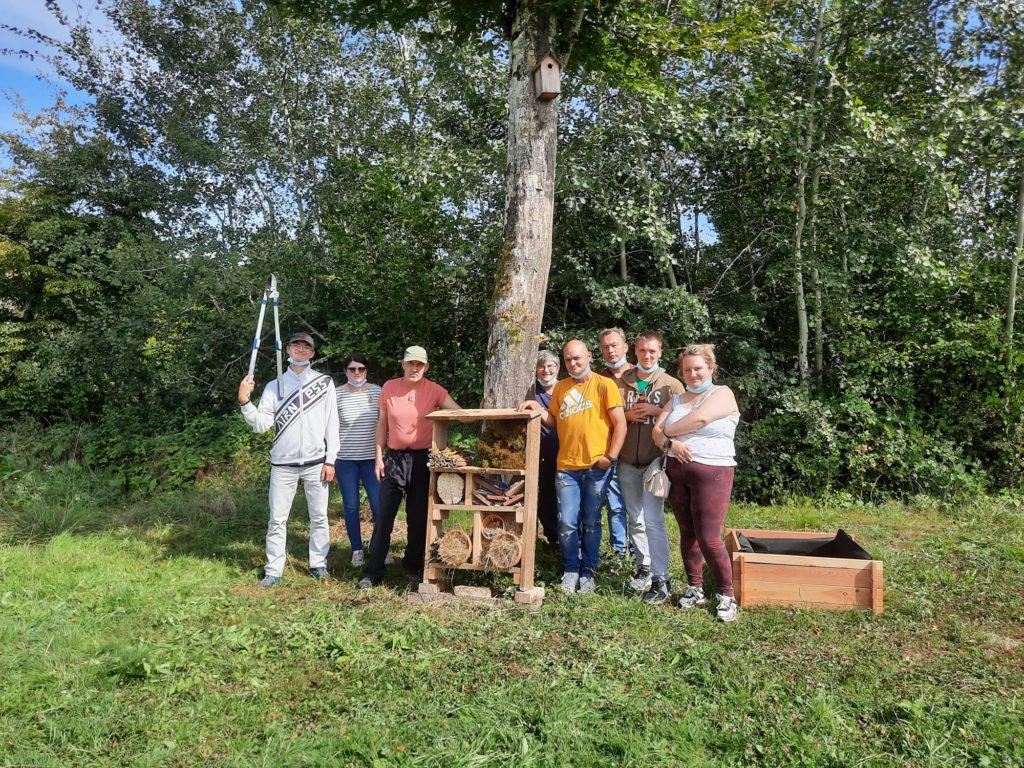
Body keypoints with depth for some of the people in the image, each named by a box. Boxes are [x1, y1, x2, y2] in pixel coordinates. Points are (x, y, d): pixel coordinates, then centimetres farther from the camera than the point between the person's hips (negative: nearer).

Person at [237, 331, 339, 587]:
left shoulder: (325, 383, 3)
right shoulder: (274, 386, 5)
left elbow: (332, 424, 2)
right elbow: (261, 424, -1)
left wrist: (330, 460, -3)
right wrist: (245, 402, -18)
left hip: (316, 463, 0)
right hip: (283, 464, 1)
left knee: (319, 516, 7)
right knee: (277, 518, 4)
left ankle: (318, 564, 19)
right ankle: (273, 570, 12)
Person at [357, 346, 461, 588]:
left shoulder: (434, 390, -5)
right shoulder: (389, 388, -1)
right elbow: (382, 424, 5)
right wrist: (379, 456, 1)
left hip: (422, 459, 0)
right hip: (394, 458, 1)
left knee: (419, 517, 8)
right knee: (384, 516, 1)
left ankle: (412, 565, 26)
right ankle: (374, 571, 9)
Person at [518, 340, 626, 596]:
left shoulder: (604, 385, -2)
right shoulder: (560, 387, 12)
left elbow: (620, 424, -5)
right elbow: (554, 422, 16)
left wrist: (611, 457, -12)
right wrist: (538, 408, -2)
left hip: (596, 466, -3)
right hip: (566, 466, 3)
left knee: (590, 522, 7)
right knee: (567, 523, 1)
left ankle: (589, 571, 22)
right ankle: (571, 570, 19)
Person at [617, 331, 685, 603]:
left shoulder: (672, 385, -1)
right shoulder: (623, 382, 7)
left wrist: (657, 411, -16)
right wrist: (628, 416, -8)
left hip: (655, 462, -4)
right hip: (627, 462, 4)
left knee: (653, 520, -9)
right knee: (635, 519, 14)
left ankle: (661, 579, 0)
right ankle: (644, 567, 28)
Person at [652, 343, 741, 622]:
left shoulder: (722, 394, -3)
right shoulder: (676, 400, 14)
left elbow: (699, 418, -19)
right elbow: (657, 430, 4)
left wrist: (669, 431, -5)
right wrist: (670, 443, -18)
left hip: (711, 474, -6)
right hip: (677, 472, 6)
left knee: (709, 539, -8)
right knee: (687, 534, 11)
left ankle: (727, 595, 8)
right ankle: (695, 589, 25)